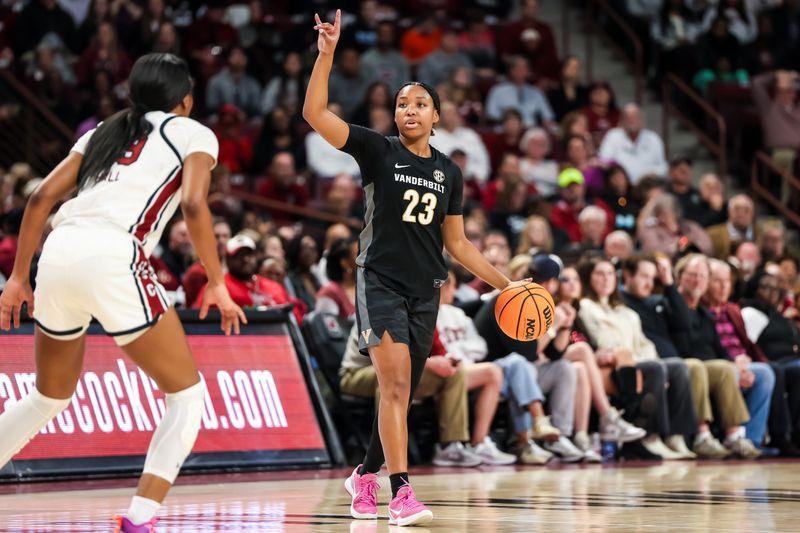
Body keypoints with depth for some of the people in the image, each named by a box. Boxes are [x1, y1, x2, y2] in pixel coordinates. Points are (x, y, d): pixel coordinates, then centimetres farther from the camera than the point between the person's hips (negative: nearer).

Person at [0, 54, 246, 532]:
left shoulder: (105, 131, 28)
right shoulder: (194, 134, 13)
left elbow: (41, 198, 18)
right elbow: (193, 205, -5)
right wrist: (217, 284, 1)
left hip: (58, 253, 6)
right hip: (112, 259, -6)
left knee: (50, 397, 26)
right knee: (187, 392, 7)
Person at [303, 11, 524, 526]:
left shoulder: (449, 172, 8)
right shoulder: (378, 151, -3)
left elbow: (457, 243, 16)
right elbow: (315, 113, -13)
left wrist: (505, 283, 12)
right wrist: (327, 54, -22)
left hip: (425, 290, 5)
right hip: (381, 282, -5)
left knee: (402, 394, 10)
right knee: (396, 385, -18)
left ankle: (366, 475, 30)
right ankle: (402, 493, -22)